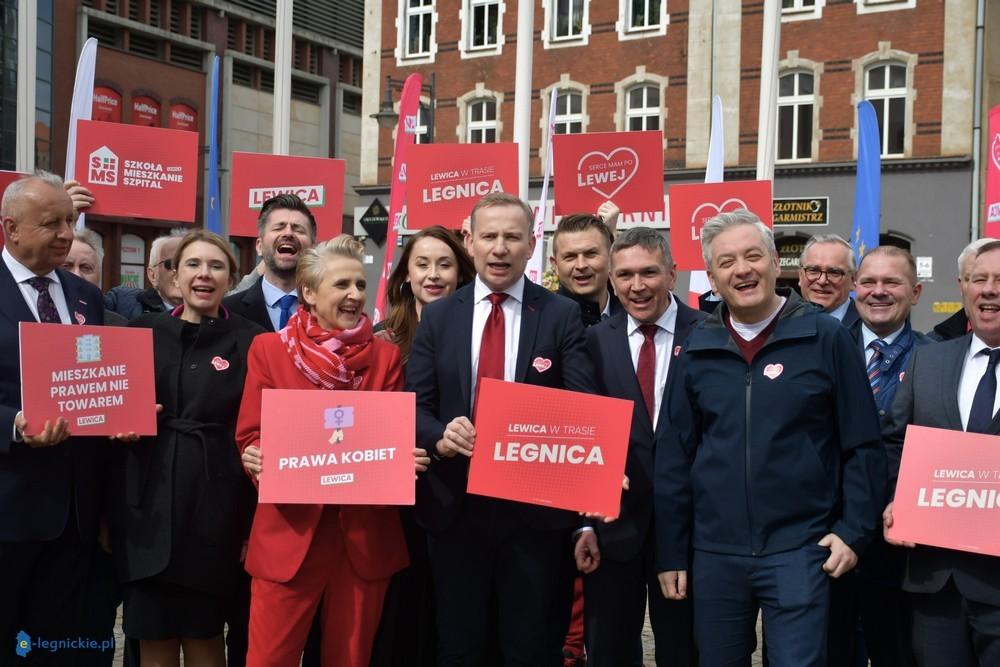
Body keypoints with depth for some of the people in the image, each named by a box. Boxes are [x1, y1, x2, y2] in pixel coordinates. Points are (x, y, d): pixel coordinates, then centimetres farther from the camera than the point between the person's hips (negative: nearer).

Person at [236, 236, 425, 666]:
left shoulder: (385, 356, 6)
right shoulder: (269, 349, 2)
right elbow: (250, 438, 1)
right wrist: (257, 460, -21)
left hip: (365, 535, 2)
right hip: (289, 532, -1)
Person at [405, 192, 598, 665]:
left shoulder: (562, 315, -1)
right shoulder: (438, 316, 6)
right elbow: (414, 404, 3)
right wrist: (440, 436, -19)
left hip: (535, 507, -2)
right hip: (455, 505, 2)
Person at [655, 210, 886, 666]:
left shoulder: (826, 338, -2)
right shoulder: (698, 349, 5)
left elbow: (862, 445, 0)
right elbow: (673, 456, 6)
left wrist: (855, 531, -6)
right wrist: (671, 553, 4)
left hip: (799, 548, -3)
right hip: (714, 553, 3)